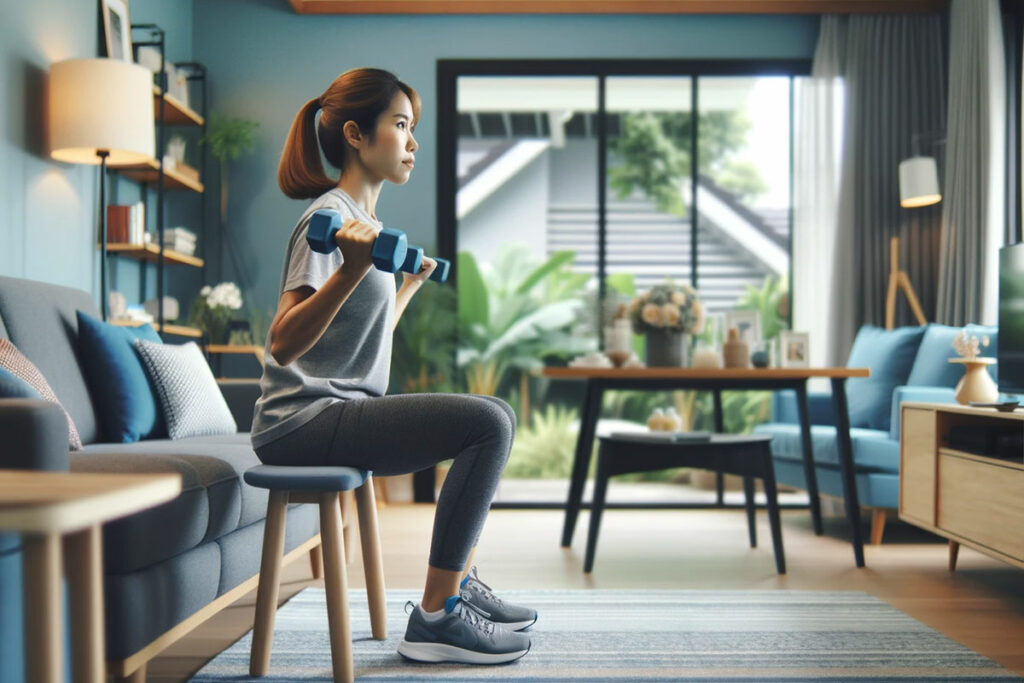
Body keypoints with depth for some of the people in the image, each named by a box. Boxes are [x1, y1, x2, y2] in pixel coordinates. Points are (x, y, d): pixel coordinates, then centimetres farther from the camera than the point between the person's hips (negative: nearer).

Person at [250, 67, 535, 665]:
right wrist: (352, 269, -35)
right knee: (490, 422, -21)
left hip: (345, 410, 10)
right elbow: (284, 344, -24)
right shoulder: (330, 216, -13)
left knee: (493, 418, 15)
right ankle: (436, 618, -13)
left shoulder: (366, 222, 16)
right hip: (304, 421, -10)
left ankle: (460, 583, 19)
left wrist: (412, 283, 34)